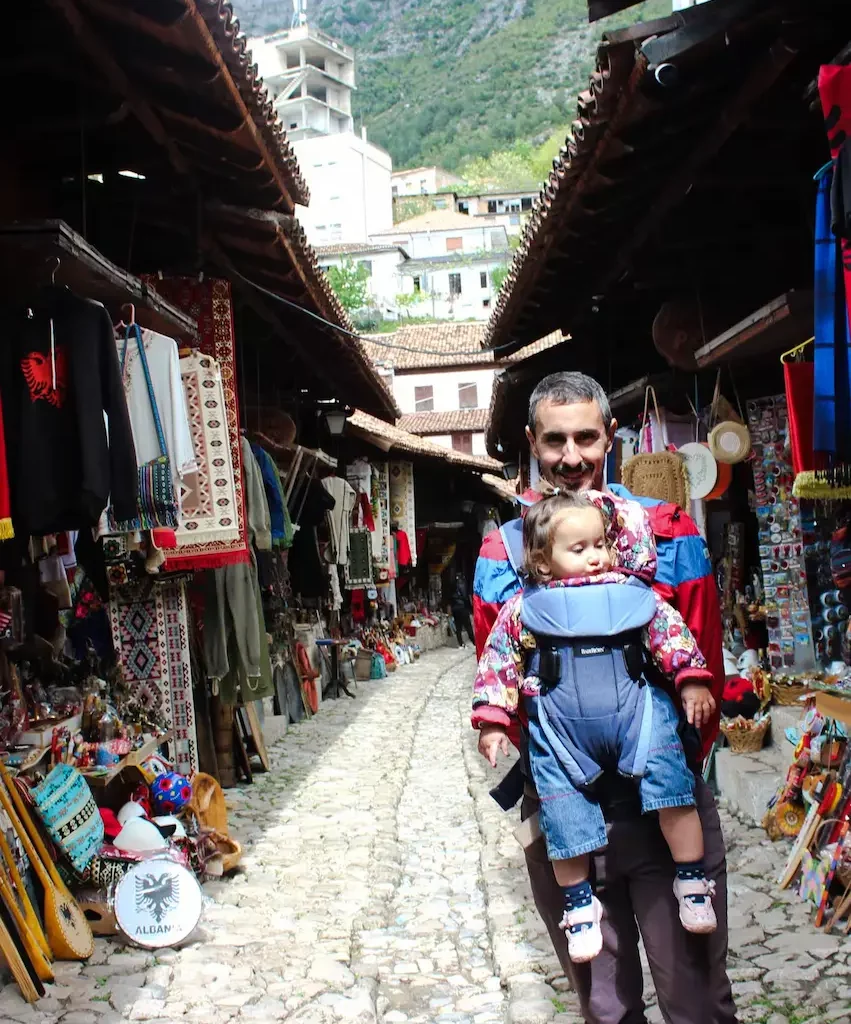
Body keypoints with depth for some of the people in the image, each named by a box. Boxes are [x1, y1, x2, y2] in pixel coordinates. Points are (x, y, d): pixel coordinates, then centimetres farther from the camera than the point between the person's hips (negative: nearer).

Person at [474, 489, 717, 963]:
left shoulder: (634, 593, 5)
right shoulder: (523, 610, 2)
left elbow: (672, 631, 10)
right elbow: (498, 662, 7)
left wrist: (692, 680, 1)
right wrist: (493, 721, 4)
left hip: (635, 711, 0)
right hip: (562, 732, 0)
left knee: (673, 785, -11)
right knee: (564, 813, 1)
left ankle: (692, 880, 9)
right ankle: (580, 902, 24)